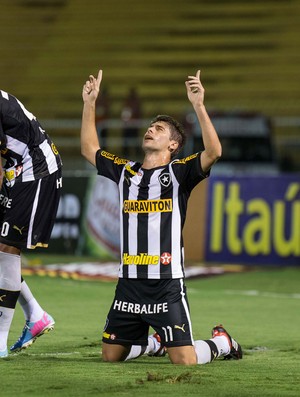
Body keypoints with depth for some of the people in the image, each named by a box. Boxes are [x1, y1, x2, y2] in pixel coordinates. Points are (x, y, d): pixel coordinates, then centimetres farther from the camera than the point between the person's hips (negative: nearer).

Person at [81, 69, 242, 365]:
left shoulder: (179, 172, -2)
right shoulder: (125, 172, 13)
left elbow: (213, 152, -19)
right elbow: (89, 149, 24)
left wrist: (198, 106, -25)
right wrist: (89, 102, 18)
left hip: (167, 285, -5)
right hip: (129, 283, 5)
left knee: (184, 361, -11)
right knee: (111, 356, 10)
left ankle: (221, 342, 21)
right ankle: (156, 342, 37)